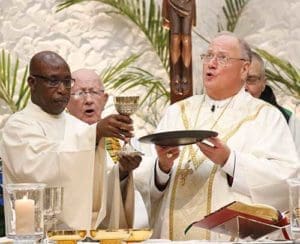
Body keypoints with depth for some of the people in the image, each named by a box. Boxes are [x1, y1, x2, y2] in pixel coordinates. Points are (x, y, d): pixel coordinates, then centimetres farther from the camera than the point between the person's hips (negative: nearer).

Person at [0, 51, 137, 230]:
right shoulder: (18, 125, -2)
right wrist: (95, 133, -28)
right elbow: (39, 168, -23)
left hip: (86, 232, 6)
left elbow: (100, 192, 11)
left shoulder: (79, 128, 17)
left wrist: (123, 170, -9)